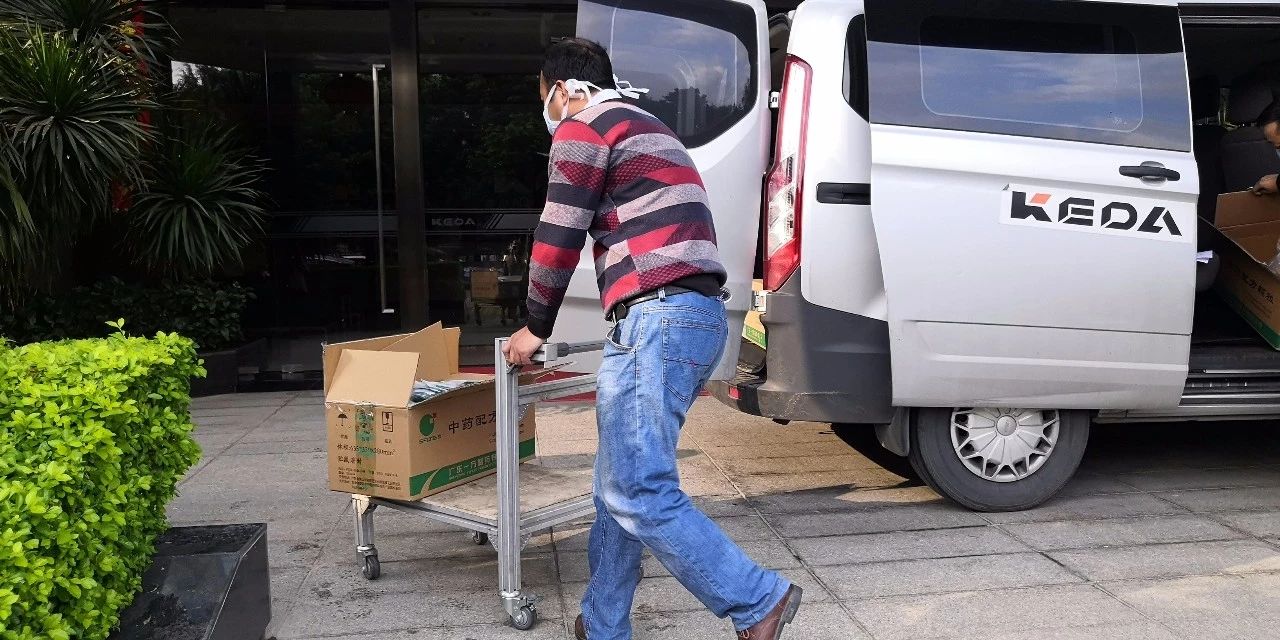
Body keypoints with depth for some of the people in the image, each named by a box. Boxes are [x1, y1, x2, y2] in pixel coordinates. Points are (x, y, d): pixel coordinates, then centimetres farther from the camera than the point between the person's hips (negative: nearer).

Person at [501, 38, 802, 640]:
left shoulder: (583, 128, 1)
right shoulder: (645, 129, 30)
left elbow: (557, 241, -3)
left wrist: (536, 328, 10)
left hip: (659, 315, -10)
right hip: (699, 313, 10)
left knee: (638, 494, -9)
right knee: (621, 486, 12)